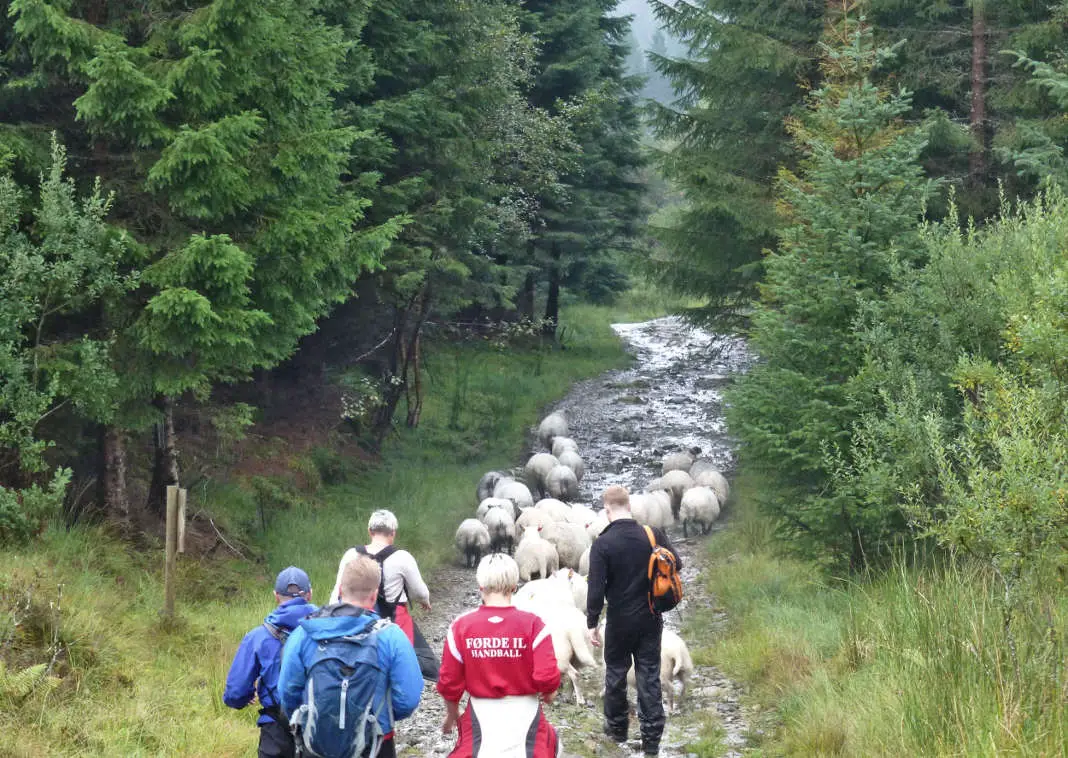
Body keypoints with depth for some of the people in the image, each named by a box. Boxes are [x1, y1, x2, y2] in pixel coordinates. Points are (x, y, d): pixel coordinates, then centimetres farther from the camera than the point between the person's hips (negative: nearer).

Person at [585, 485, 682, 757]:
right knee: (649, 676, 7)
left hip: (619, 621, -2)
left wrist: (592, 623, -6)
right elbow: (676, 563, 5)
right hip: (650, 619, 2)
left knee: (616, 673, 17)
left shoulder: (602, 544, -16)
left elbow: (596, 589, -16)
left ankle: (617, 727, 30)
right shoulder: (653, 535, -8)